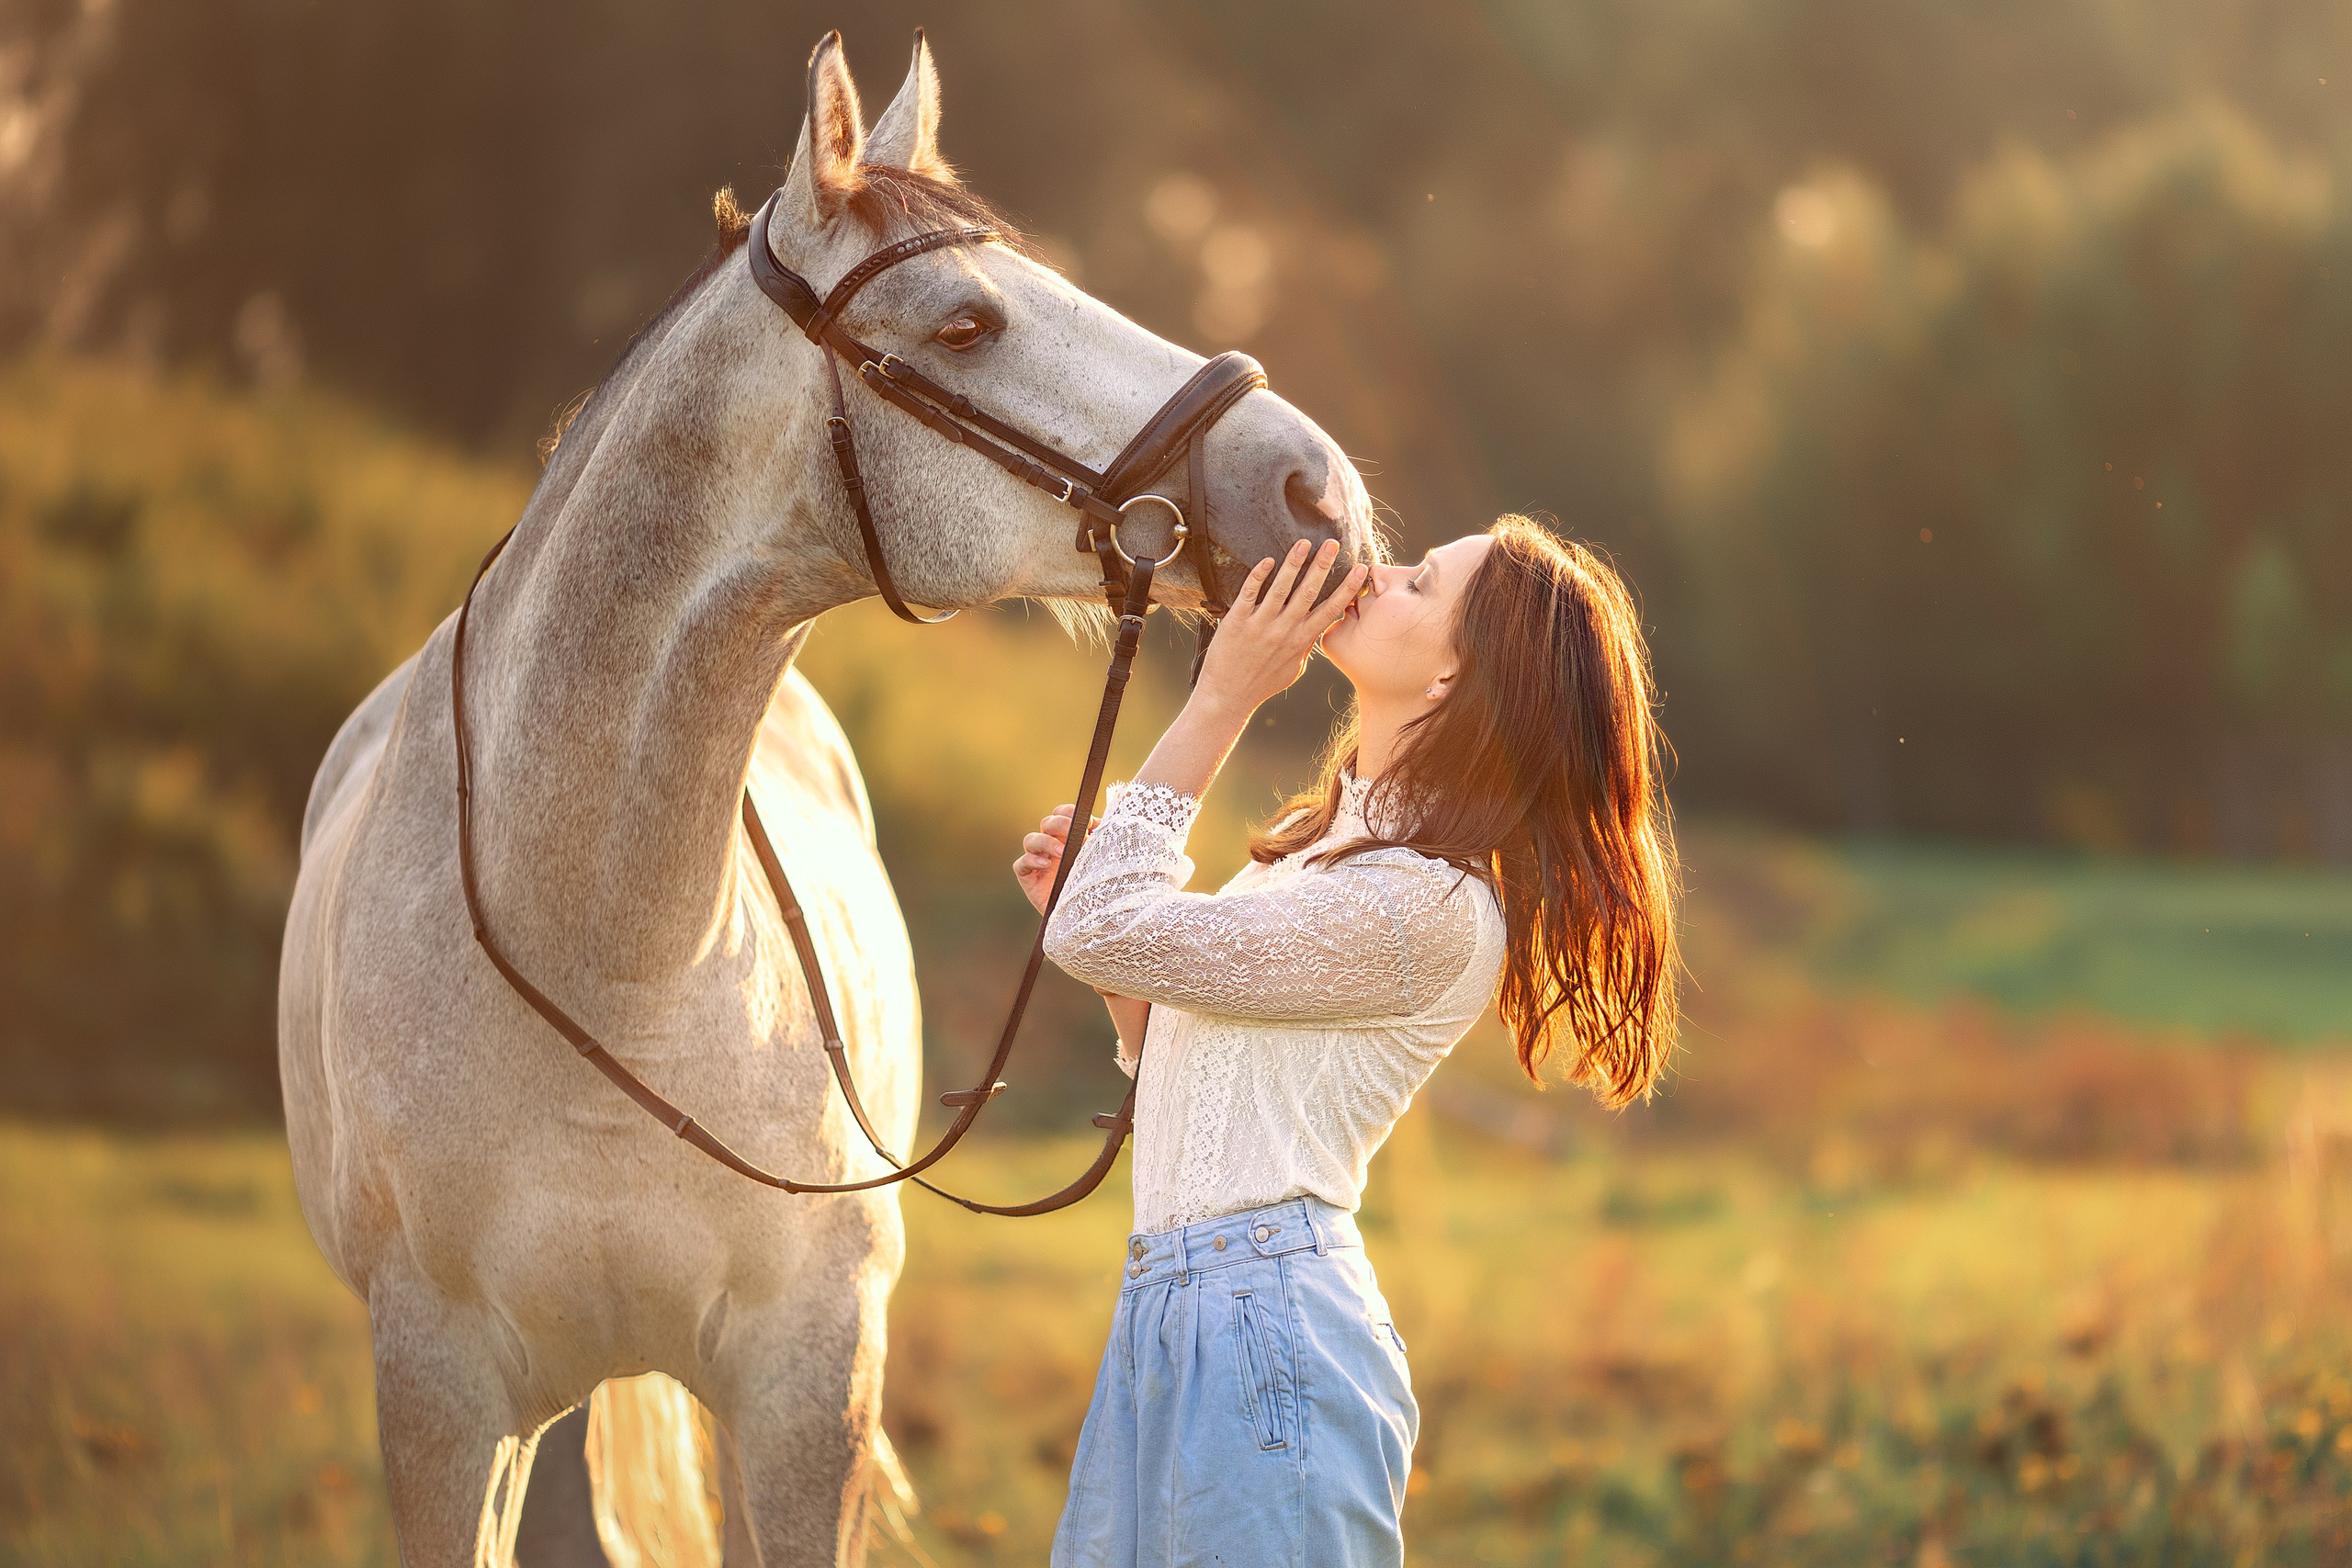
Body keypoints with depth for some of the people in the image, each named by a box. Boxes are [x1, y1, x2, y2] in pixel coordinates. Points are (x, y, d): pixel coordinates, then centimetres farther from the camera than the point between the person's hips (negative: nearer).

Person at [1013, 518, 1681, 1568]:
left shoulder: (1423, 909, -17)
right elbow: (1177, 1062, 21)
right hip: (1171, 1319, 9)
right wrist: (1087, 885, 11)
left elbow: (1104, 935, -17)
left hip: (1265, 1332, -9)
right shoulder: (1317, 844, 15)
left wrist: (1219, 700, -11)